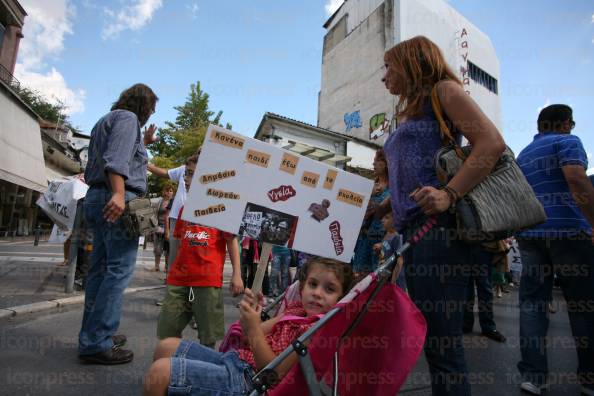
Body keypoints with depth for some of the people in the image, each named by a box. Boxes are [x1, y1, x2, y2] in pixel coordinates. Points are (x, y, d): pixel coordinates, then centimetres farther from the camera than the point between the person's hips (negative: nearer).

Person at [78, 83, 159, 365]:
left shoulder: (106, 120, 27)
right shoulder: (127, 117, -3)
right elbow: (117, 159, -19)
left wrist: (143, 143, 31)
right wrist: (119, 193, -30)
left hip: (96, 197, 10)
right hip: (117, 200, -10)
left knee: (100, 269, 10)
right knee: (119, 270, -10)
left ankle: (92, 335, 17)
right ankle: (96, 343, -9)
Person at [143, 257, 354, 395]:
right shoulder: (296, 309, 7)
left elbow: (274, 373, -20)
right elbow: (253, 338, 9)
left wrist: (254, 327, -24)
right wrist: (251, 311, -11)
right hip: (233, 358, 9)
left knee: (159, 371, -17)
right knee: (167, 347, 15)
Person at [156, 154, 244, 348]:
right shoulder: (184, 208, 13)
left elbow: (232, 241, -5)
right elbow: (178, 242, 18)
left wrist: (236, 274, -9)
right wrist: (172, 270, 18)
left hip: (208, 280, -5)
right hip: (179, 279, 6)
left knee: (208, 336, 5)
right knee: (166, 331, 10)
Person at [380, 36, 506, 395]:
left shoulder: (442, 89, 4)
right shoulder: (410, 113, 27)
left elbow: (492, 142, -11)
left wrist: (449, 195, -24)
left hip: (438, 226, -9)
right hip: (412, 228, 9)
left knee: (442, 341, -6)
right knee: (429, 336, 12)